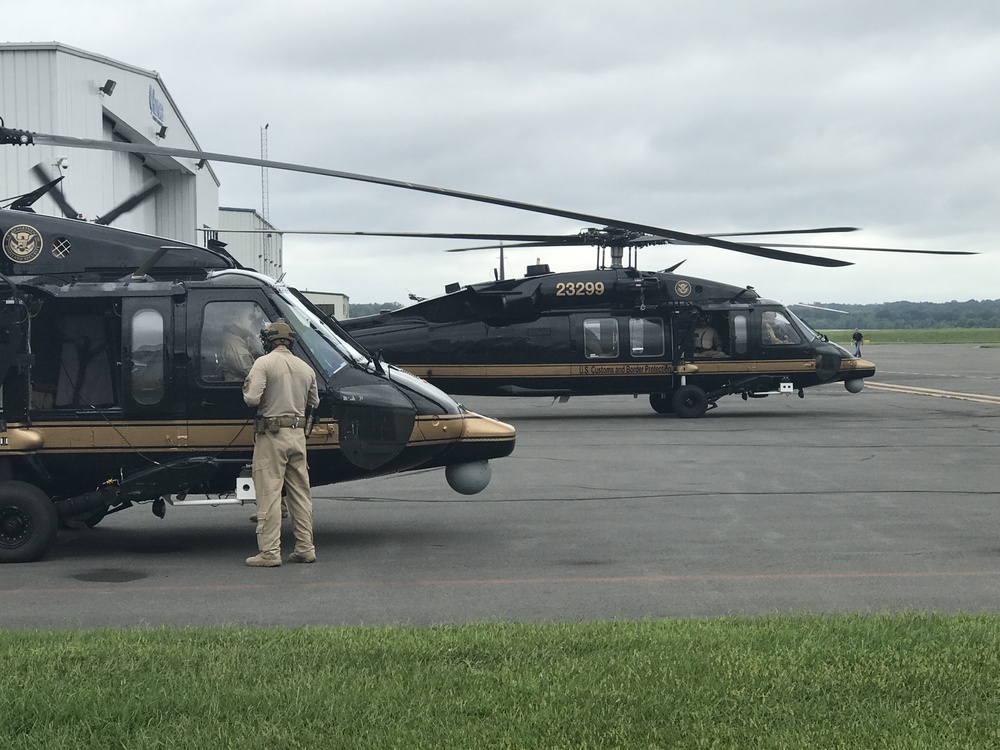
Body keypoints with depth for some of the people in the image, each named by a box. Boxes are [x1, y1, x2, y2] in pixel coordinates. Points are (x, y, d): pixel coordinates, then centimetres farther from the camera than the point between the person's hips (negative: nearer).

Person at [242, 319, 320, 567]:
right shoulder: (305, 368, 11)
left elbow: (252, 399, -18)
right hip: (298, 435, 6)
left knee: (269, 495, -3)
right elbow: (314, 403, 18)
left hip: (271, 435, -6)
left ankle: (270, 552, -4)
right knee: (300, 493, 12)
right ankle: (305, 548, 15)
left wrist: (247, 388, 3)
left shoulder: (264, 363, -9)